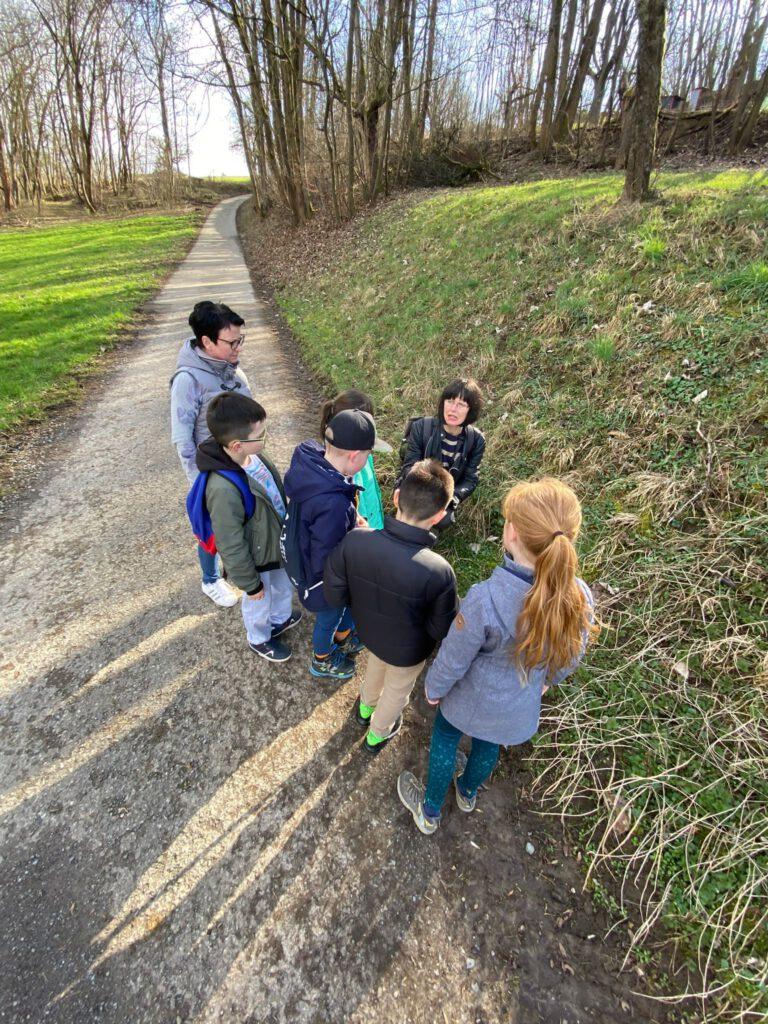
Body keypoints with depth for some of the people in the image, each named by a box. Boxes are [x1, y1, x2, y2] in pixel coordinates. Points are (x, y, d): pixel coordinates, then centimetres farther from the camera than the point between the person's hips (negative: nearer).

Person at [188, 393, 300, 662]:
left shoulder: (252, 455, -16)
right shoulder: (224, 488, -40)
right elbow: (231, 546, -27)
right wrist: (249, 582, -13)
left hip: (279, 542, 7)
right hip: (256, 558, -7)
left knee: (284, 586, 32)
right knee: (259, 603, 23)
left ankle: (280, 619, 63)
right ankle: (259, 639, 54)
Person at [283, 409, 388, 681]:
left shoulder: (309, 460, -19)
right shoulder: (334, 505, -44)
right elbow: (326, 563, -31)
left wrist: (351, 519, -5)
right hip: (323, 577, -7)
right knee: (328, 617, 25)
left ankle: (344, 638, 63)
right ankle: (322, 661, 57)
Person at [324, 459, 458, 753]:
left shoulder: (355, 540, -31)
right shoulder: (438, 572, -39)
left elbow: (334, 595, -16)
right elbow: (442, 630, -21)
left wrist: (364, 600, 2)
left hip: (368, 631, 3)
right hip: (407, 649, -3)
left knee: (376, 663, 37)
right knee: (397, 690, 30)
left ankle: (366, 707, 68)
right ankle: (378, 734, 59)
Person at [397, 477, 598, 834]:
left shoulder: (485, 599, -42)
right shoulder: (579, 597, -26)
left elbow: (452, 660, -24)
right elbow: (571, 654, -5)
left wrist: (434, 687, -2)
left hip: (474, 701, -4)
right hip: (522, 709, 4)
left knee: (445, 737, 28)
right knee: (488, 744, 34)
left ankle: (430, 812, 51)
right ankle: (468, 792, 64)